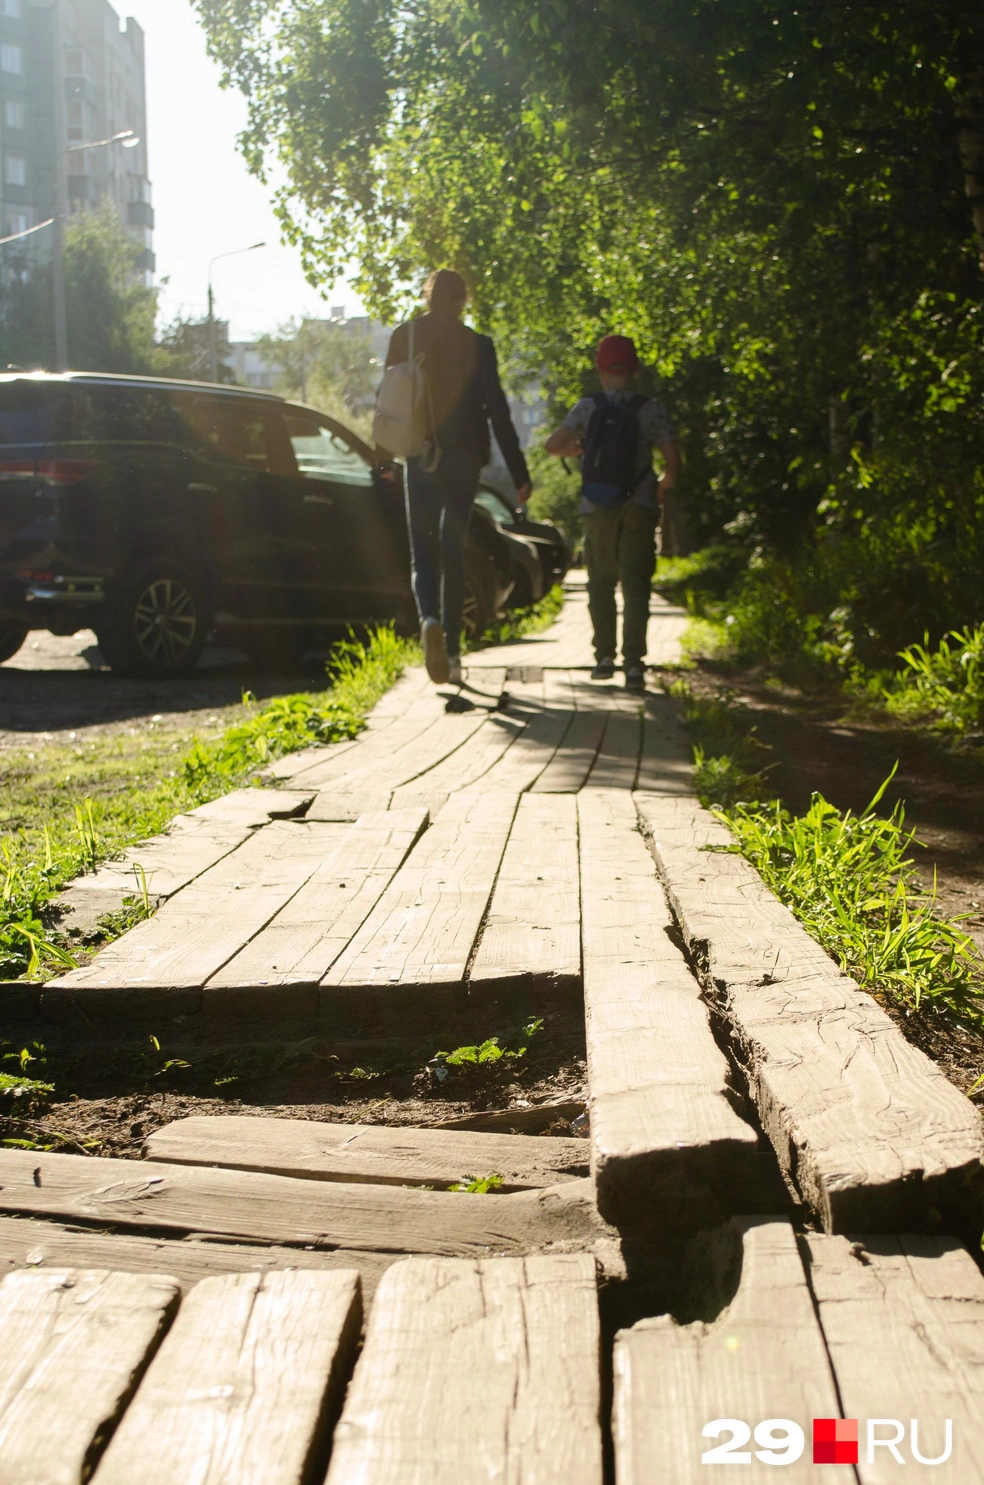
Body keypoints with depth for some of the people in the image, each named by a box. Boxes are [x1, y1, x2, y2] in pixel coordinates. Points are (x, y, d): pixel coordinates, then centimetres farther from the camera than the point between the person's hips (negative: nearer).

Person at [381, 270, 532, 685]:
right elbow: (496, 409, -7)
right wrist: (519, 472, -4)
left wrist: (383, 455, 18)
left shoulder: (403, 337, 0)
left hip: (419, 459, 0)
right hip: (463, 457, 0)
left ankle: (430, 619, -25)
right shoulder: (476, 344, -5)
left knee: (423, 550, 5)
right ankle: (452, 648, 15)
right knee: (453, 551, 11)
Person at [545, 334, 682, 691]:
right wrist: (664, 486, 16)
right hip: (639, 508, -1)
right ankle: (633, 663, -12)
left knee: (601, 584, 16)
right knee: (635, 587, -1)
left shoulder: (587, 408, 1)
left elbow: (552, 445, -2)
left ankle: (605, 657, 16)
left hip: (598, 510, 1)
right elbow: (673, 462, -4)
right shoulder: (652, 410, 0)